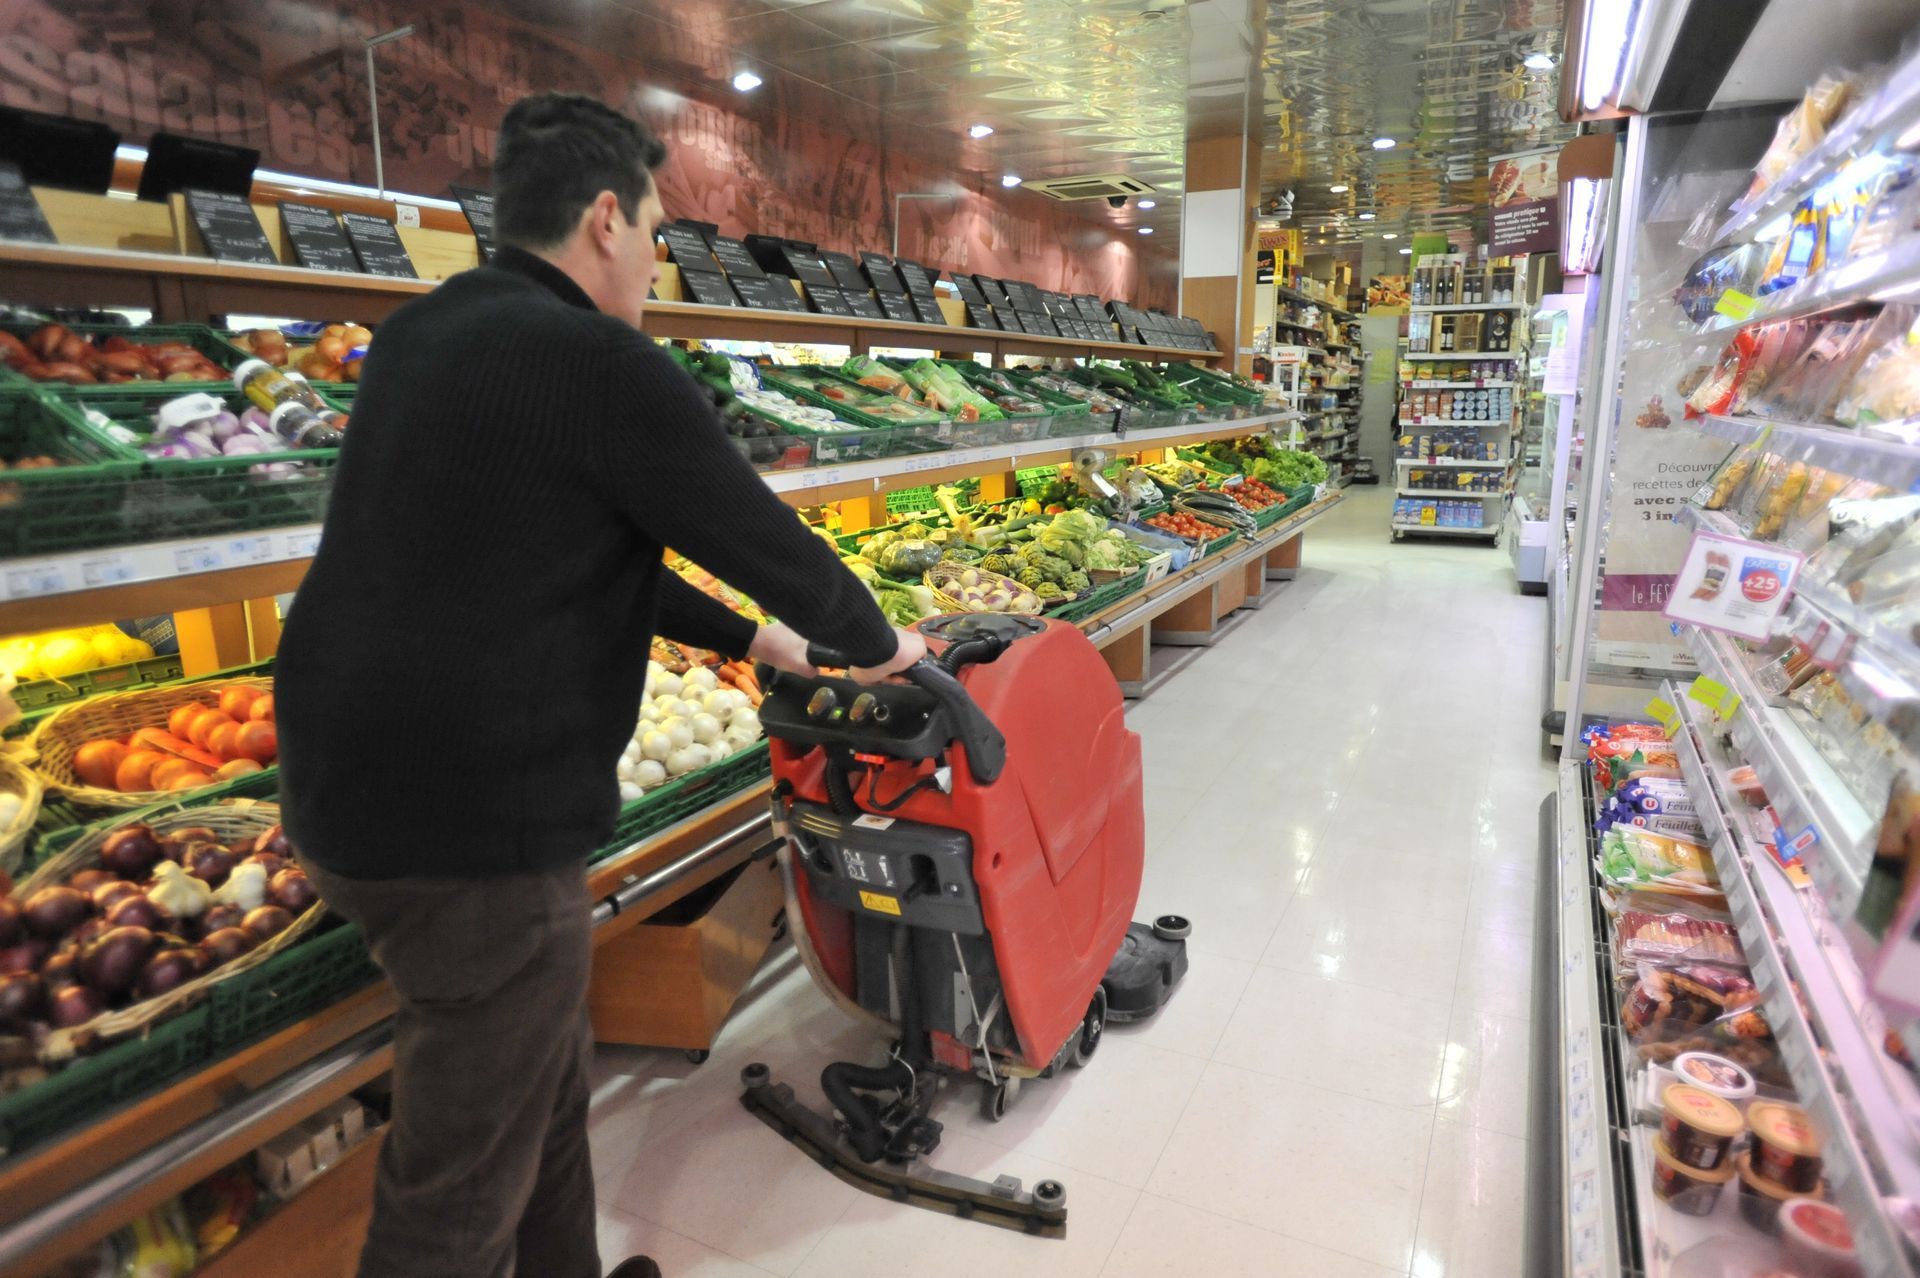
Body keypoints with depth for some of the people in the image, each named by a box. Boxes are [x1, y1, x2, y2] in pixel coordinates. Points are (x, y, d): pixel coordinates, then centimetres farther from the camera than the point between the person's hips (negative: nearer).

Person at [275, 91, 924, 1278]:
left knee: (548, 1078, 26)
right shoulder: (606, 367, -17)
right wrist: (879, 643, 9)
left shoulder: (423, 334, 11)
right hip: (477, 826, -9)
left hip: (356, 785, 9)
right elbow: (766, 538, -11)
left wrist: (745, 637, 22)